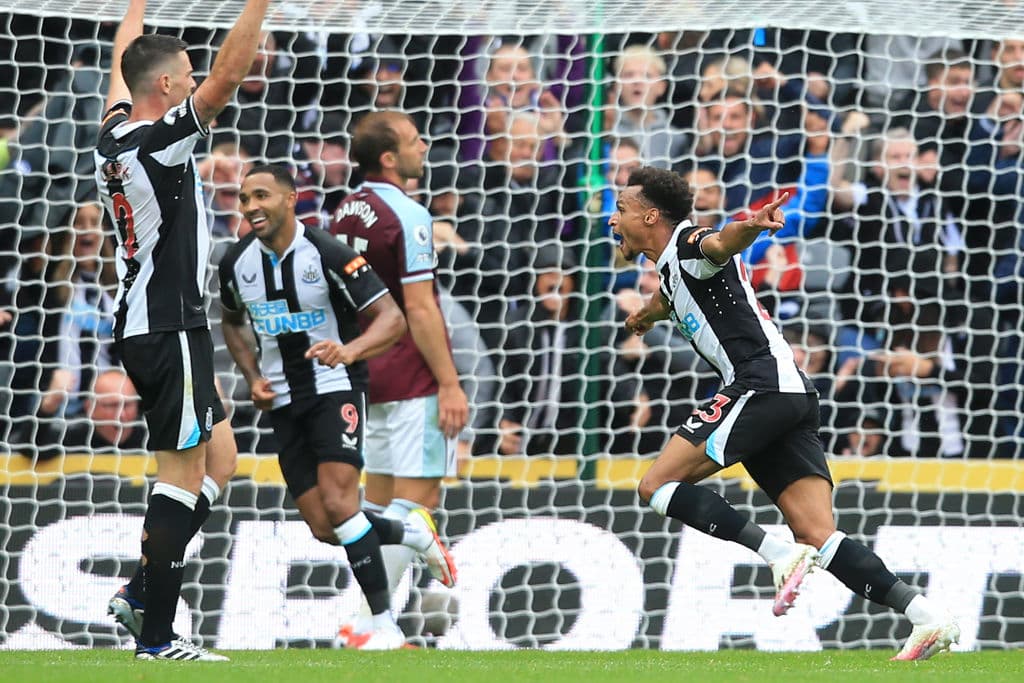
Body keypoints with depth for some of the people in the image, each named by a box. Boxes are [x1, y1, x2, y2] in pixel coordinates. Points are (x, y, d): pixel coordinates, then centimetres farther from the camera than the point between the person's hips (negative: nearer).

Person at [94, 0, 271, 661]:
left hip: (140, 325, 10)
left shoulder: (114, 134, 7)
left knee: (219, 459, 16)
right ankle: (157, 636, -4)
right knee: (183, 476, -5)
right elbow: (228, 75, -23)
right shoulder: (161, 139, -16)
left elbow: (123, 61, 26)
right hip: (170, 328, -10)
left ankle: (142, 590, 12)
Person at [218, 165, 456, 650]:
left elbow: (392, 319, -17)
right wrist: (253, 378, 6)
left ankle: (386, 625, -16)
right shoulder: (236, 263, 1)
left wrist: (349, 351, -36)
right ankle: (412, 533, 28)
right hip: (284, 401, 6)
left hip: (335, 387, -6)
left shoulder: (327, 255, -16)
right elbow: (233, 323, 22)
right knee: (323, 528, 0)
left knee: (338, 501, -23)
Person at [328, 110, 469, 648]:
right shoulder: (406, 217, -15)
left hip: (367, 376, 9)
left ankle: (367, 623, 11)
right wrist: (450, 383, -16)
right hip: (412, 380, -9)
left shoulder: (344, 214, 11)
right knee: (416, 499, -7)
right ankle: (368, 627, -13)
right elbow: (420, 309, -18)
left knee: (380, 499, 13)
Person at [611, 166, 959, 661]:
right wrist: (645, 315, 75)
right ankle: (927, 617, -15)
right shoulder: (670, 270, 27)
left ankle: (779, 554, -19)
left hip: (762, 384, -9)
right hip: (793, 398, 9)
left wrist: (751, 226, -50)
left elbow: (722, 242, -27)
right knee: (820, 537, -3)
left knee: (657, 485, -8)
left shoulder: (689, 244, -2)